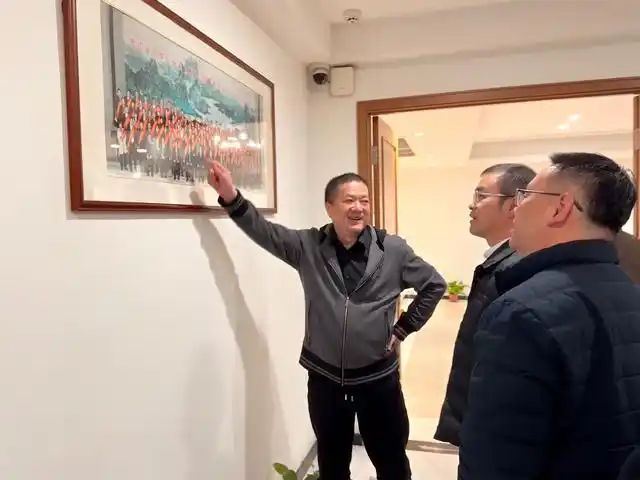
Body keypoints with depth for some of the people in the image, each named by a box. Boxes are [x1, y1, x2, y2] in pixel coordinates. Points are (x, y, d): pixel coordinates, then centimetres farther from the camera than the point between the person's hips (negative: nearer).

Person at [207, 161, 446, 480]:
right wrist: (231, 197, -18)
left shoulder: (393, 250, -7)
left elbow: (434, 285, 4)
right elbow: (264, 231, -4)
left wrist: (403, 328, 1)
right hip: (324, 379, 1)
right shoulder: (308, 246, -4)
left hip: (378, 379, -1)